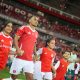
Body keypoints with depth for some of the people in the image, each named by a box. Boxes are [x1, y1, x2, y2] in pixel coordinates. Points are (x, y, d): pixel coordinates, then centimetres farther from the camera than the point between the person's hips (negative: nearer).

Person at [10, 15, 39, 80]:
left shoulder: (36, 33, 17)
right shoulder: (24, 28, -2)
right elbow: (15, 39, -5)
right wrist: (18, 49, -20)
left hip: (29, 60, 6)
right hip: (20, 58, -5)